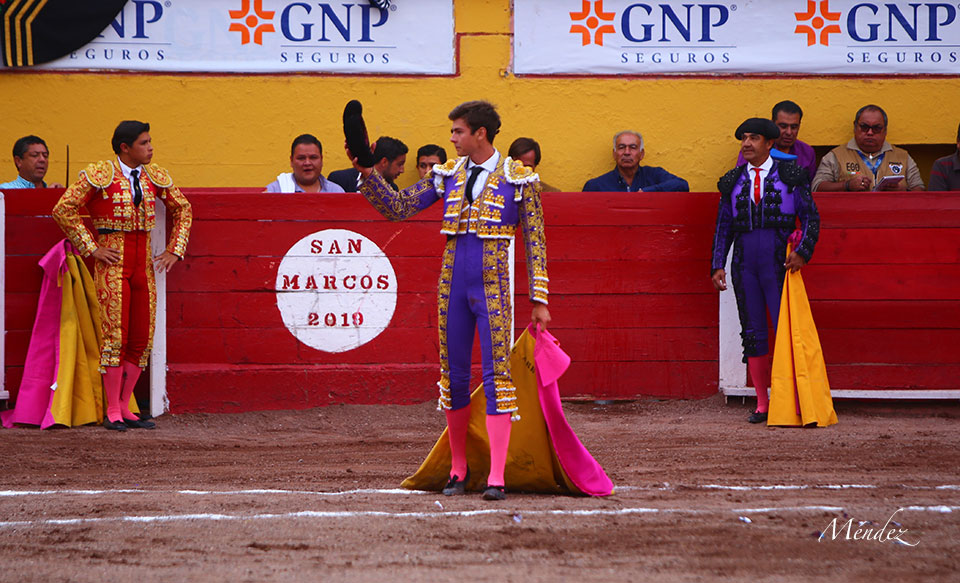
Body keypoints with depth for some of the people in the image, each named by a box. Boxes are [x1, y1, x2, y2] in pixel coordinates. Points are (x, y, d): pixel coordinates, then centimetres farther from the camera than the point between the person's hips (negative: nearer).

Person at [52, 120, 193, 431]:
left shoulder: (155, 178, 9)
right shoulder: (99, 175, -7)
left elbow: (183, 209, 23)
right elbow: (64, 210, -8)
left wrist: (174, 251, 12)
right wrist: (92, 249, -10)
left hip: (144, 263, 6)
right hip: (112, 263, -6)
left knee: (142, 337, 3)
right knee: (115, 335, -9)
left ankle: (125, 407, 12)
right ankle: (112, 412, -3)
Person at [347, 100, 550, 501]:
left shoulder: (518, 179, -1)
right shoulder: (447, 175, 10)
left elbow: (535, 242, 0)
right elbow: (398, 207, 8)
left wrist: (539, 300, -4)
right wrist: (367, 173, -6)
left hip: (494, 288, -4)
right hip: (453, 286, 4)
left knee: (497, 376, -10)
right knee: (453, 377, 7)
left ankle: (496, 478, -12)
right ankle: (458, 468, 21)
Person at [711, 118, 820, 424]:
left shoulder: (789, 175, 4)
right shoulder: (733, 181, 13)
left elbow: (811, 217, 3)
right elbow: (723, 226, 16)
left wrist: (802, 251, -12)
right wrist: (718, 266, 8)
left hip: (779, 263, -3)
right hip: (744, 264, 3)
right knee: (753, 333, 4)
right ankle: (762, 403, 11)